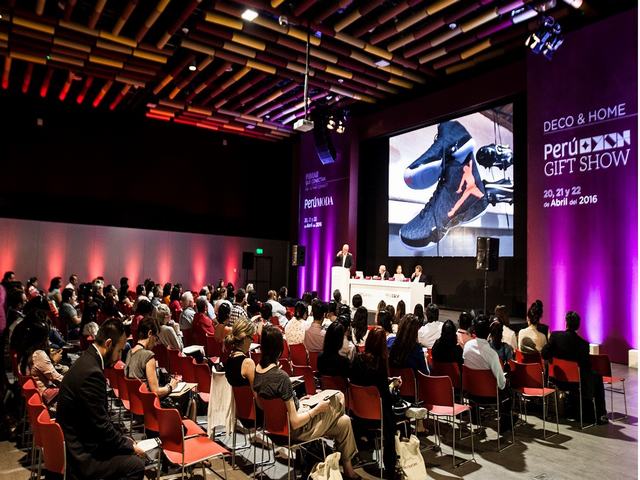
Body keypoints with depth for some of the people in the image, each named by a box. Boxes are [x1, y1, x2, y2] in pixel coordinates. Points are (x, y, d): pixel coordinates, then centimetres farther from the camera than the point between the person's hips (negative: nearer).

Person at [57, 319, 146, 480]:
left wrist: (123, 439, 8)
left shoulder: (87, 361, 4)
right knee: (136, 464, -11)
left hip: (75, 443, 10)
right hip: (79, 455, -10)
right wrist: (130, 446, -10)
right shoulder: (91, 372, -27)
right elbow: (101, 425, -23)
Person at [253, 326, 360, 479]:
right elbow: (295, 422, -25)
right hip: (295, 431, -8)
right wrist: (317, 409, -12)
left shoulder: (256, 370, -8)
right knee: (339, 397, 9)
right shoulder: (281, 377, -32)